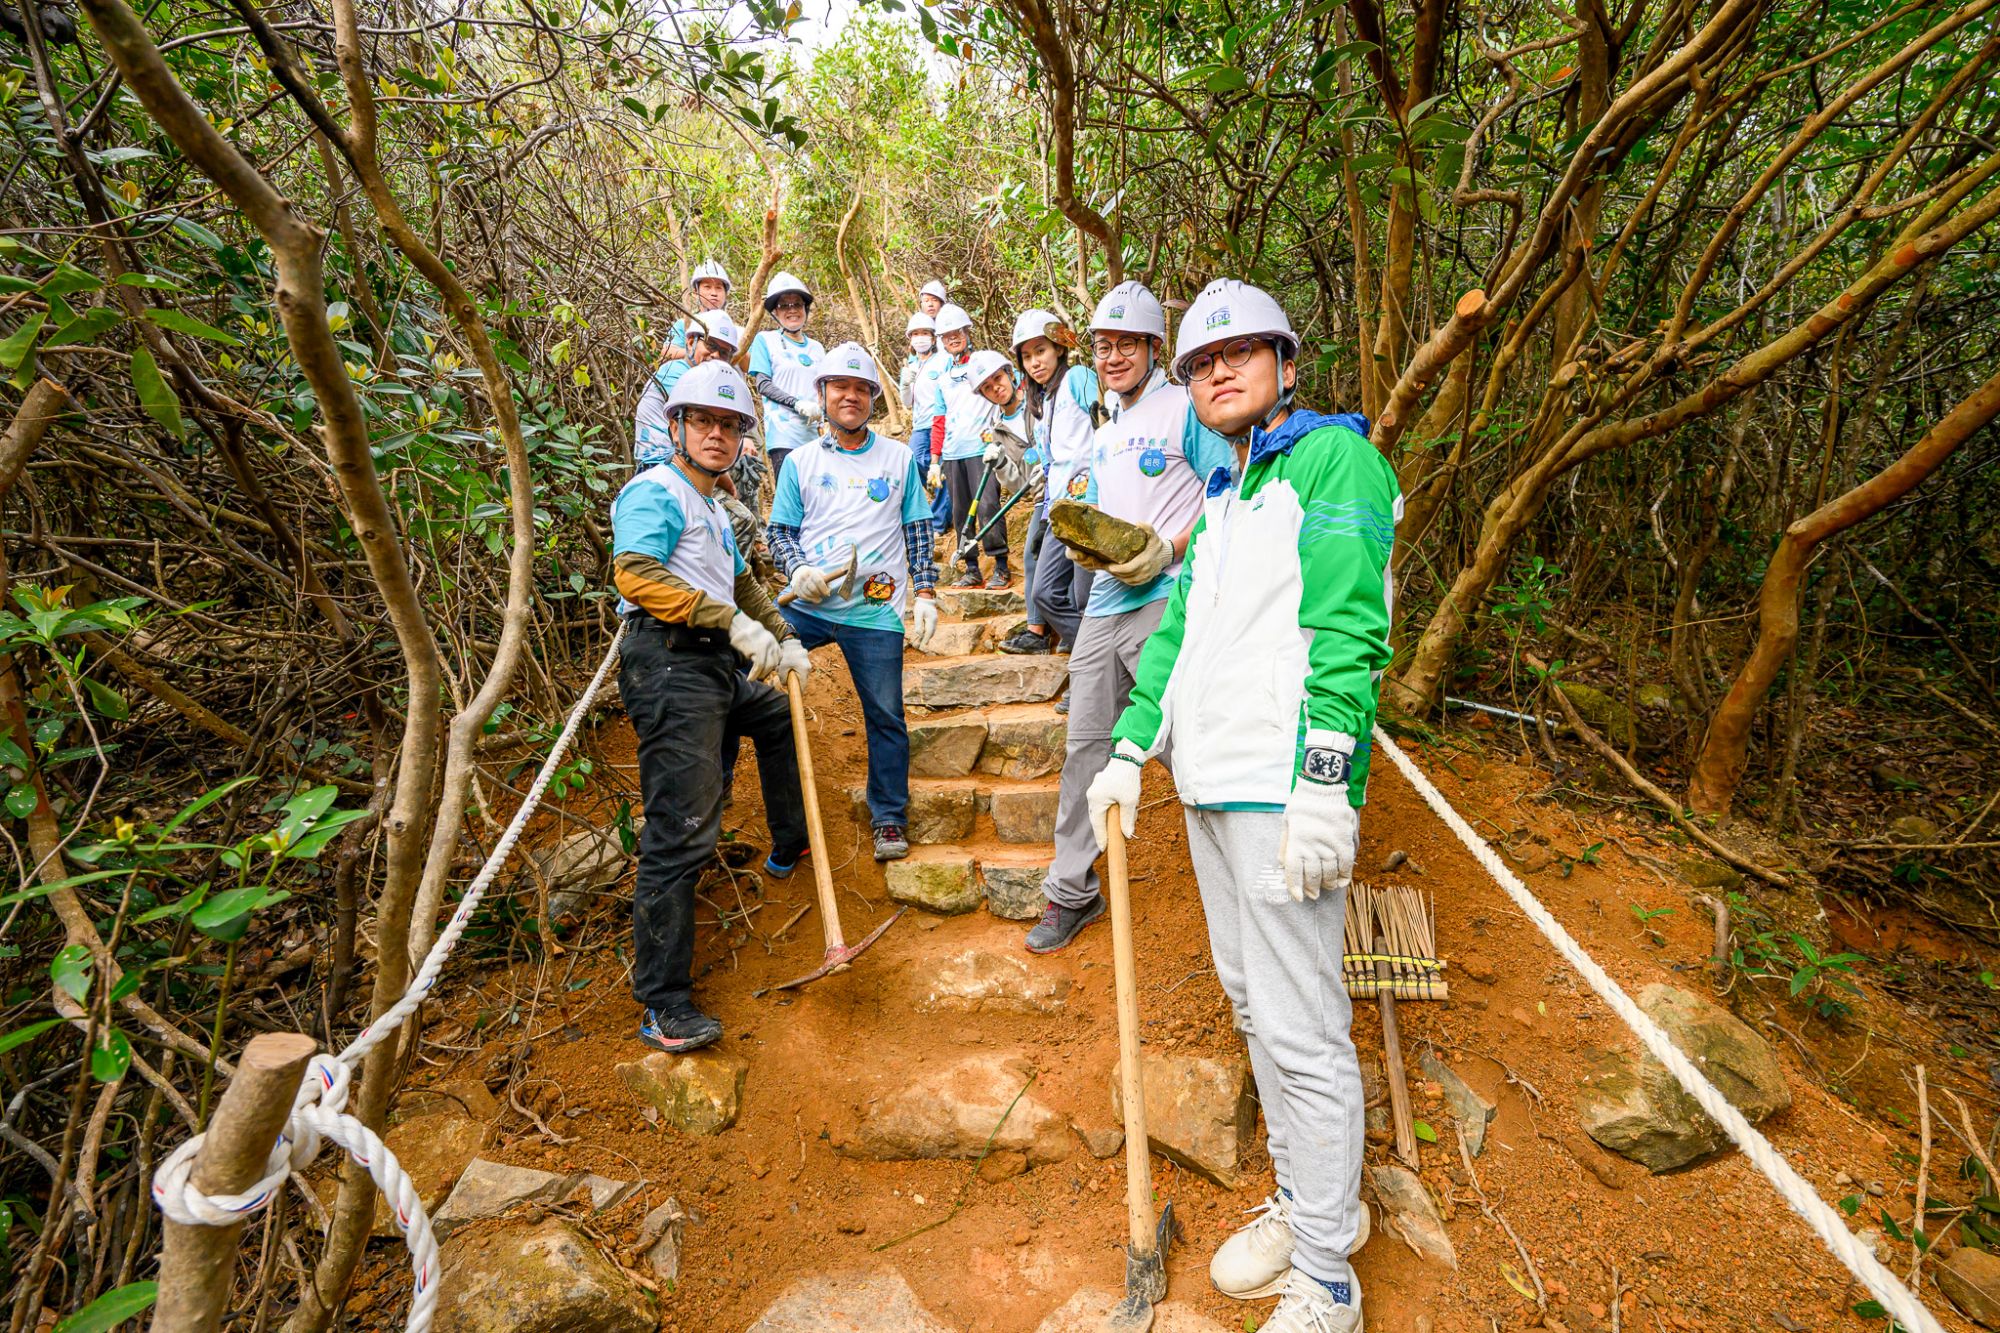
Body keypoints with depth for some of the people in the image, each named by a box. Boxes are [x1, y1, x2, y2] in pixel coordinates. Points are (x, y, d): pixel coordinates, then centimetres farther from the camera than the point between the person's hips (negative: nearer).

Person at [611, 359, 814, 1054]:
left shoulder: (711, 509, 26)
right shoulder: (656, 492, -6)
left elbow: (742, 584, 34)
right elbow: (635, 574, -23)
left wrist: (785, 640, 24)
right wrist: (735, 623, -25)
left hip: (714, 666, 10)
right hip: (669, 664, -10)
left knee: (779, 714, 33)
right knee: (681, 834, -13)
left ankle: (790, 847, 49)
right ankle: (664, 1006, -7)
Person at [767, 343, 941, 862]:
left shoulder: (900, 458, 8)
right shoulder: (800, 461, 9)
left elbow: (919, 531, 9)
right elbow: (780, 530, 9)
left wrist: (924, 592, 0)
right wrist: (798, 570, -11)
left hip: (875, 611, -1)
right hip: (805, 605, 1)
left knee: (886, 717, 4)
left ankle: (889, 819, 20)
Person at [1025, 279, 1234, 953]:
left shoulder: (1183, 408, 0)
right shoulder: (1101, 437, 23)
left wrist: (1169, 550, -19)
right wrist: (1083, 544, 2)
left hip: (1166, 604, -7)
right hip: (1105, 602, 7)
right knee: (1086, 745, 9)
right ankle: (1072, 891, 22)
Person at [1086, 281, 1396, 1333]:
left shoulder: (1333, 458, -4)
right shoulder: (1221, 502, 21)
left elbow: (1347, 631, -16)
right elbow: (1177, 632, 18)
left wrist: (1324, 783, -22)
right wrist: (1130, 748, 9)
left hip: (1281, 791, -8)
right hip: (1208, 785, 9)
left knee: (1300, 1032, 0)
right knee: (1251, 1006, 18)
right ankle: (1302, 1202, 37)